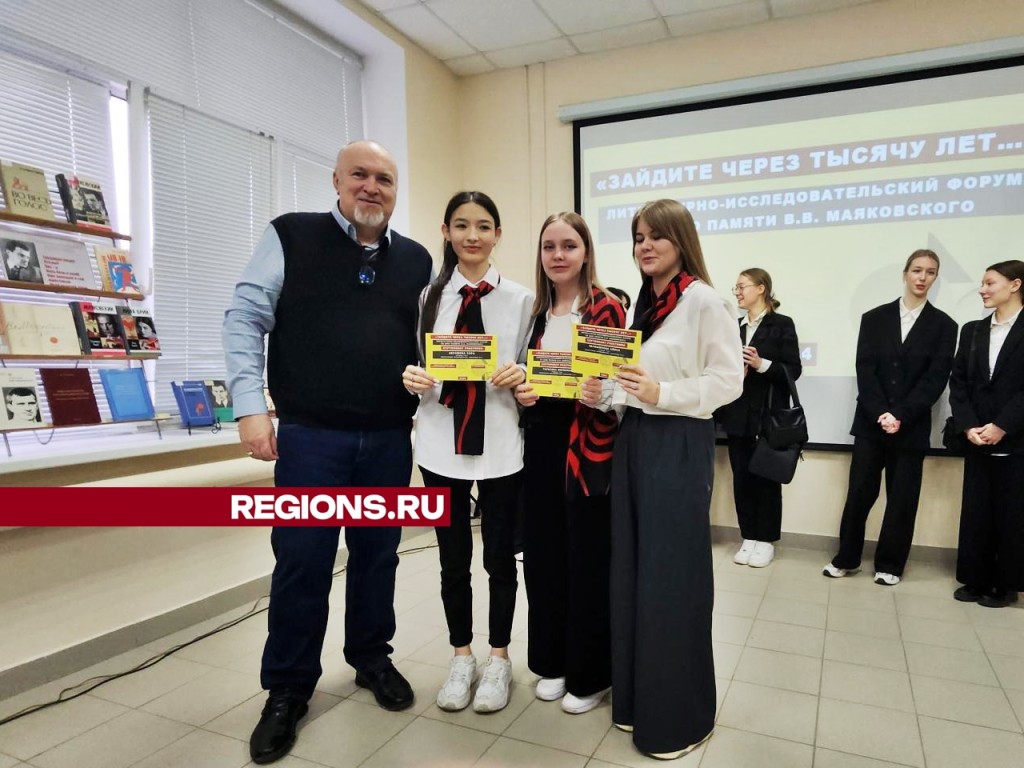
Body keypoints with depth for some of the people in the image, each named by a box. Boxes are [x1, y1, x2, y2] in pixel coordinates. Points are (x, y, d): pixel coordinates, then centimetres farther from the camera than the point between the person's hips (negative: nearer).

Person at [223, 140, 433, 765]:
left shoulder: (416, 260, 9)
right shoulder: (291, 237, 0)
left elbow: (427, 342, 17)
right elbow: (246, 318, -3)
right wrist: (251, 405, -11)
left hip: (390, 439, 3)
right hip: (310, 436, -3)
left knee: (379, 554, 14)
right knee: (302, 561, 4)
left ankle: (372, 658, 35)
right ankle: (288, 690, 23)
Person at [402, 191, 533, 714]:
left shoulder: (520, 299, 1)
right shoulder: (428, 295, 4)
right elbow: (416, 364, 7)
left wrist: (519, 375, -17)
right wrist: (411, 378, -15)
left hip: (499, 441, -1)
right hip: (442, 440, 1)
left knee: (500, 557, 11)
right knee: (453, 559, 13)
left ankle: (498, 659, 32)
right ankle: (461, 657, 34)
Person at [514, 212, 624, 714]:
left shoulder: (606, 308, -5)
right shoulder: (535, 312, 12)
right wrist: (519, 389, -4)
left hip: (587, 444, -5)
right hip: (541, 441, 5)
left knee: (588, 555, 3)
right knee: (544, 550, 12)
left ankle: (590, 673, 21)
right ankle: (551, 661, 29)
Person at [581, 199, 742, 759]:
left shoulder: (704, 301, -10)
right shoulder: (642, 305, 13)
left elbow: (728, 380, -13)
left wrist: (661, 393, -22)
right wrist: (605, 393, -1)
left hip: (680, 446, -7)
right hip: (633, 440, 8)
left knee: (670, 577, 1)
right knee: (630, 570, 12)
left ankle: (677, 716, 21)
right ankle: (636, 697, 30)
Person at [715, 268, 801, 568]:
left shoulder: (782, 325, -3)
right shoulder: (734, 326, 13)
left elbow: (793, 370, -8)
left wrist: (762, 364, -21)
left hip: (768, 415, -4)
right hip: (737, 414, 5)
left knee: (766, 478, 3)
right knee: (741, 478, 6)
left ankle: (766, 540, 14)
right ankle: (748, 538, 17)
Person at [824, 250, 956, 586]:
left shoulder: (943, 325, 4)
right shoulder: (874, 318, 7)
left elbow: (936, 378, -5)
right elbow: (865, 370, -1)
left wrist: (900, 416, -15)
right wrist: (881, 414, -14)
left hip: (912, 426, 0)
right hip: (870, 422, 1)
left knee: (902, 498, 6)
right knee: (859, 493, 2)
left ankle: (889, 564, 19)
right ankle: (846, 558, 15)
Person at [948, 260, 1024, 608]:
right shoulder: (972, 331, 10)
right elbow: (958, 382, 5)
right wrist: (969, 426, -7)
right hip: (978, 440, 4)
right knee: (975, 512, 7)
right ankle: (975, 579, 18)